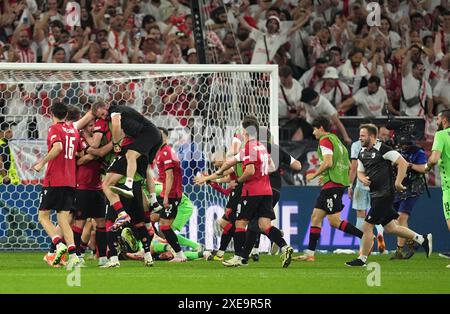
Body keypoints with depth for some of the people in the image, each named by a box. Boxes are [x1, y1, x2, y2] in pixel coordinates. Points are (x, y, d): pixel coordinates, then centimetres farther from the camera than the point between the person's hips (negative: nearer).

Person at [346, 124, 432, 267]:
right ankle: (422, 239, 23)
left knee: (367, 226, -7)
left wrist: (398, 183, -17)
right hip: (375, 195, 9)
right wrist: (363, 179, 0)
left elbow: (403, 163, -16)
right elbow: (360, 172, 24)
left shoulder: (382, 149, -13)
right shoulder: (362, 153, 12)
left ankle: (362, 259, 2)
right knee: (390, 228, 13)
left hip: (384, 195, -9)